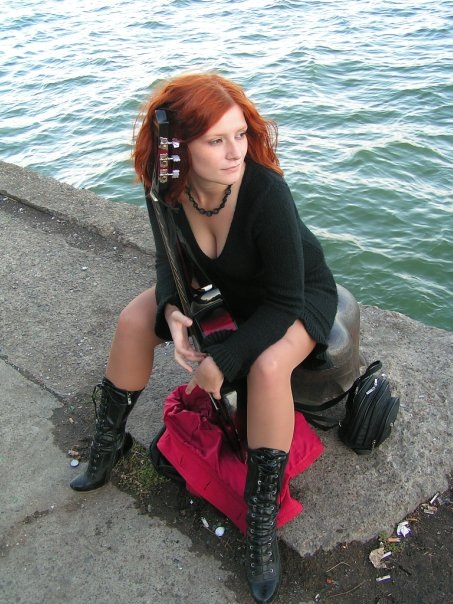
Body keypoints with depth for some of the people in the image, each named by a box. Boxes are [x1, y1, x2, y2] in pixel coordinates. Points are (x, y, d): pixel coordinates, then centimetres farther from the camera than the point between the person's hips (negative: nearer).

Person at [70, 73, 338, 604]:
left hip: (299, 292, -5)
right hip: (222, 285, 6)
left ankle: (261, 527, -16)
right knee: (134, 321, -8)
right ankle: (109, 443, 15)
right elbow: (171, 260, -6)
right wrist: (171, 311, -28)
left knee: (266, 368, -35)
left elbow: (284, 301, -29)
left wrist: (220, 361, -30)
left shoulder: (266, 192, -36)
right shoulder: (170, 188, -21)